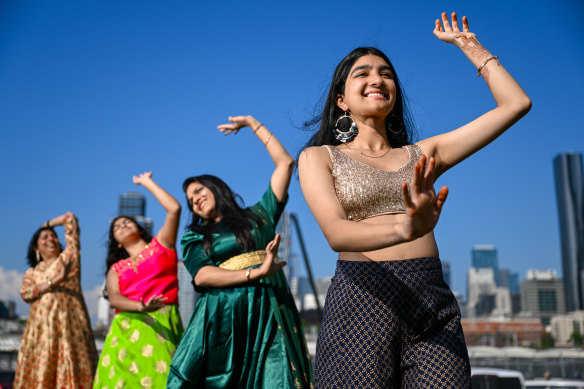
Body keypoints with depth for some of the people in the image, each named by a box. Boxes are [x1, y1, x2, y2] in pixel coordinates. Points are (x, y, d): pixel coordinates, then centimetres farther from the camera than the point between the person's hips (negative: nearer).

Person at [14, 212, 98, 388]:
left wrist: (47, 224, 32)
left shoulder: (68, 257, 15)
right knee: (40, 371, -5)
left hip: (70, 321, -2)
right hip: (41, 325, 3)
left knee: (71, 368, -10)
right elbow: (25, 293, 0)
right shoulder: (31, 273, 21)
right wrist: (56, 280, -11)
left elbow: (70, 218, 15)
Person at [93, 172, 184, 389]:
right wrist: (142, 306, -20)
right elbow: (114, 298, 1)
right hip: (127, 330, 3)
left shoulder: (161, 245, 17)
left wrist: (147, 182, 17)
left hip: (162, 325, -2)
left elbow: (174, 208, 5)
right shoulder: (116, 269, 20)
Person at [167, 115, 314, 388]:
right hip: (222, 317, 0)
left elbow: (285, 163, 17)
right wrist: (255, 273, -14)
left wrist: (253, 124, 23)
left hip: (270, 314, 0)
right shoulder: (195, 238, 16)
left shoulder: (259, 215, 18)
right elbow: (201, 275, -3)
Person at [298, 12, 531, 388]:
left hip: (434, 302, 3)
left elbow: (516, 104, 16)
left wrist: (468, 44, 23)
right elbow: (336, 233, -12)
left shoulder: (422, 155, 15)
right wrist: (402, 230, -31)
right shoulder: (319, 157, 7)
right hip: (361, 301, -2)